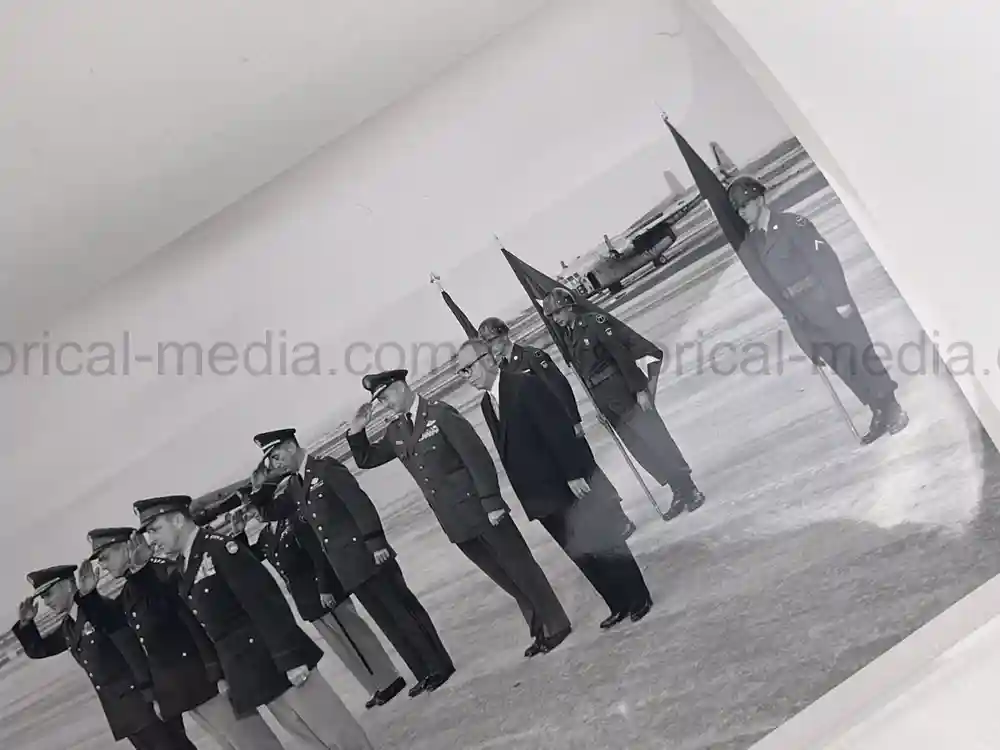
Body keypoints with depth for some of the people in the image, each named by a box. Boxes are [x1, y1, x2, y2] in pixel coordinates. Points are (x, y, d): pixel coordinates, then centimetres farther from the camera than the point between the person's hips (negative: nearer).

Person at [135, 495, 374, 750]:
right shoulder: (184, 570, 13)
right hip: (247, 675, 8)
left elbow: (265, 601, -19)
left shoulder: (218, 548, -12)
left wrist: (290, 657, -23)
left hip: (277, 661, -7)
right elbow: (209, 626, 13)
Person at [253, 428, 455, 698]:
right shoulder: (292, 486, 13)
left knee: (405, 611, 1)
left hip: (366, 556, -7)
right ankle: (424, 673, 20)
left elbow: (360, 503, -16)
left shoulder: (326, 467, -10)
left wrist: (376, 543, -21)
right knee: (389, 623, 11)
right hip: (347, 568, 7)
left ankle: (440, 666, 12)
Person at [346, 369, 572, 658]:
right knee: (507, 579, 14)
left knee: (520, 567, 3)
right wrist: (356, 431, 0)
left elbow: (477, 457, -14)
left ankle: (557, 625, 16)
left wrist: (492, 502, -18)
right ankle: (540, 631, 26)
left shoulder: (440, 413, -11)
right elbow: (365, 460, 18)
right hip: (455, 522, 6)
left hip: (479, 509, -6)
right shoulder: (395, 432, 9)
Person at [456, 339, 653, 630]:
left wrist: (574, 474, -22)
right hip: (544, 496, 7)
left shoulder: (525, 385, -17)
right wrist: (527, 496, 6)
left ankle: (638, 599, 22)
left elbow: (560, 431, -20)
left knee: (604, 545, 5)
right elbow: (508, 452, 8)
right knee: (582, 555, 12)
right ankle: (619, 605, 26)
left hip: (572, 485, -7)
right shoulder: (487, 404, 7)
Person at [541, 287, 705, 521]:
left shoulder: (595, 322, -11)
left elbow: (622, 354, -15)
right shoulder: (568, 338, 11)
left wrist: (640, 389, -18)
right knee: (640, 449, 7)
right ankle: (679, 492, 16)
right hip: (605, 402, 7)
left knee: (656, 439, -3)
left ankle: (689, 489, 9)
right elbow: (582, 373, 12)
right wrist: (598, 406, 11)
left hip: (625, 393, -7)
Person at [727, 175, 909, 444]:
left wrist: (841, 300, -16)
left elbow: (825, 259, -10)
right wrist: (792, 317, 0)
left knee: (859, 353, 0)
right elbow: (768, 288, 7)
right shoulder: (747, 250, 8)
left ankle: (893, 409, 14)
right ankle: (879, 414, 17)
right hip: (802, 318, 4)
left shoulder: (792, 224, -5)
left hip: (828, 302, -4)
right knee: (844, 367, 7)